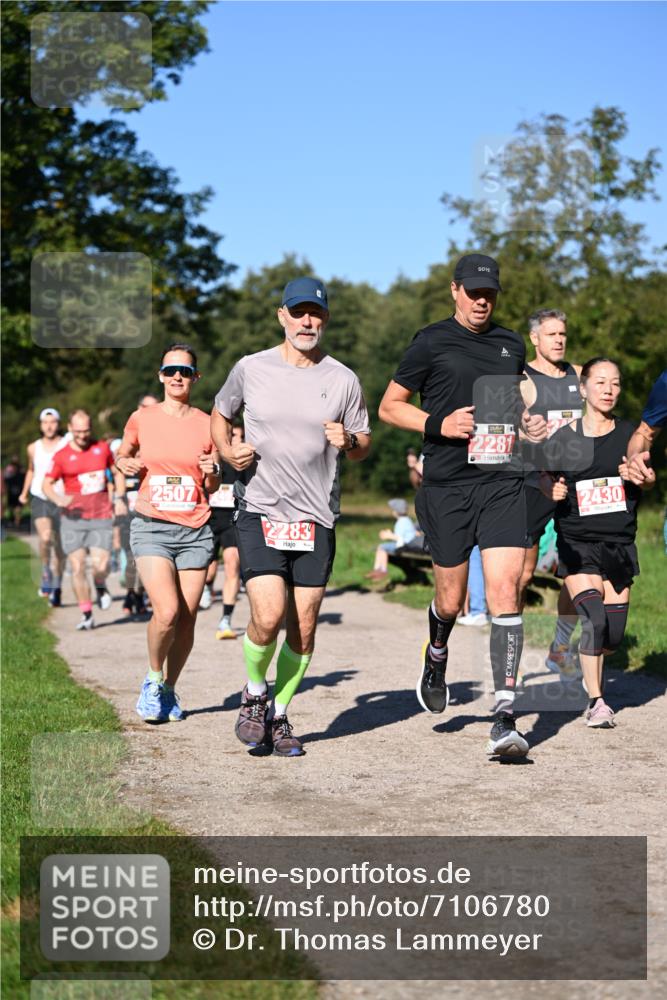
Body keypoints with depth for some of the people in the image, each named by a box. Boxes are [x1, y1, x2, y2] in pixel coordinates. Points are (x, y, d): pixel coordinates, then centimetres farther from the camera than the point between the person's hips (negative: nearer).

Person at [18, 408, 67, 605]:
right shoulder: (34, 448, 9)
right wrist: (24, 493, 23)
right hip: (40, 500, 1)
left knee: (59, 547, 5)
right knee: (45, 538, -25)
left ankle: (56, 588, 20)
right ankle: (46, 573, -2)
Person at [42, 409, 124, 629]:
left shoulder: (102, 448, 7)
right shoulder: (61, 456, 0)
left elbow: (117, 472, 20)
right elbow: (46, 484, 4)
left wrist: (119, 498, 7)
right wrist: (58, 499, -16)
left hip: (101, 516, 0)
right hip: (73, 518, 0)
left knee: (100, 565, -13)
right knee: (77, 567, -3)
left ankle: (100, 586, 24)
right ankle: (86, 615, 8)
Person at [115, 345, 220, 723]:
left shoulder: (207, 424, 5)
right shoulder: (142, 418, 3)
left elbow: (212, 488, 13)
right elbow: (123, 454, 21)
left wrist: (212, 472, -10)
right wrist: (126, 464, -2)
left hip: (196, 531, 2)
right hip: (152, 527, -2)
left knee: (187, 620, -1)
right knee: (167, 612, -18)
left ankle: (169, 689, 21)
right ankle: (153, 680, 8)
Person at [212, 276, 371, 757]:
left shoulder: (343, 380, 3)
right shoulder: (250, 369, 2)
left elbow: (364, 446, 11)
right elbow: (221, 414, 18)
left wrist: (349, 442, -12)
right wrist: (228, 451, -2)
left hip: (317, 518, 2)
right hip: (260, 512, -2)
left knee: (303, 630, 3)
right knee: (268, 615, -17)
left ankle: (279, 715, 23)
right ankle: (254, 694, 11)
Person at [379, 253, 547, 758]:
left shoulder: (511, 344, 14)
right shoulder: (432, 342, 1)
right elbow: (389, 405, 5)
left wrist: (529, 422, 9)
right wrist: (439, 423, -11)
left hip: (503, 484, 2)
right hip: (448, 486, -2)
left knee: (505, 593, -11)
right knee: (451, 600, 6)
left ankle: (505, 720, -12)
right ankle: (436, 655, 43)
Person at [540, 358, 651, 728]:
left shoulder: (629, 435, 3)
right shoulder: (563, 439, -2)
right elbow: (546, 479, 8)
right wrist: (553, 490, -14)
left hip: (619, 544, 3)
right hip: (577, 542, -3)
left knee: (614, 634, 3)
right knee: (593, 619, -19)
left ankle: (590, 674, 35)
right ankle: (595, 701, -5)